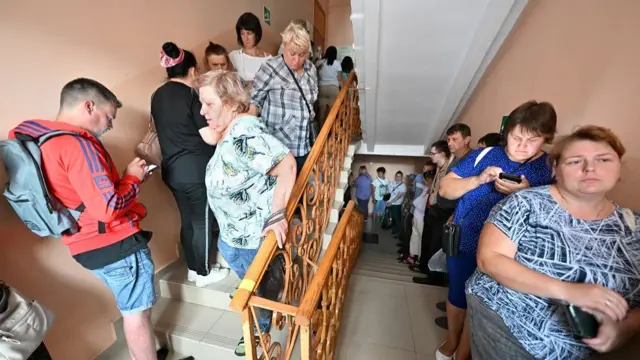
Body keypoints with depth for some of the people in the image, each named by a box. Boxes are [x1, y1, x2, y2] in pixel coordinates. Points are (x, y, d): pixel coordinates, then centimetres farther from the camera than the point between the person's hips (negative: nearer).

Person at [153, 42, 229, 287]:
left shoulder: (157, 96, 9)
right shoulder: (191, 96, -14)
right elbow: (211, 138, -18)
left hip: (172, 170, 7)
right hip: (196, 171, -7)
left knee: (187, 220, 19)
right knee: (203, 222, 8)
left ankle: (192, 268, 35)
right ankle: (204, 273, 26)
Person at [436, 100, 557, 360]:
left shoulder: (551, 172, -6)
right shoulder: (484, 155, -4)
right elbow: (445, 189, -7)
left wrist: (525, 194, -25)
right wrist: (479, 179, -22)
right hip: (462, 243, 2)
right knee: (456, 297, 21)